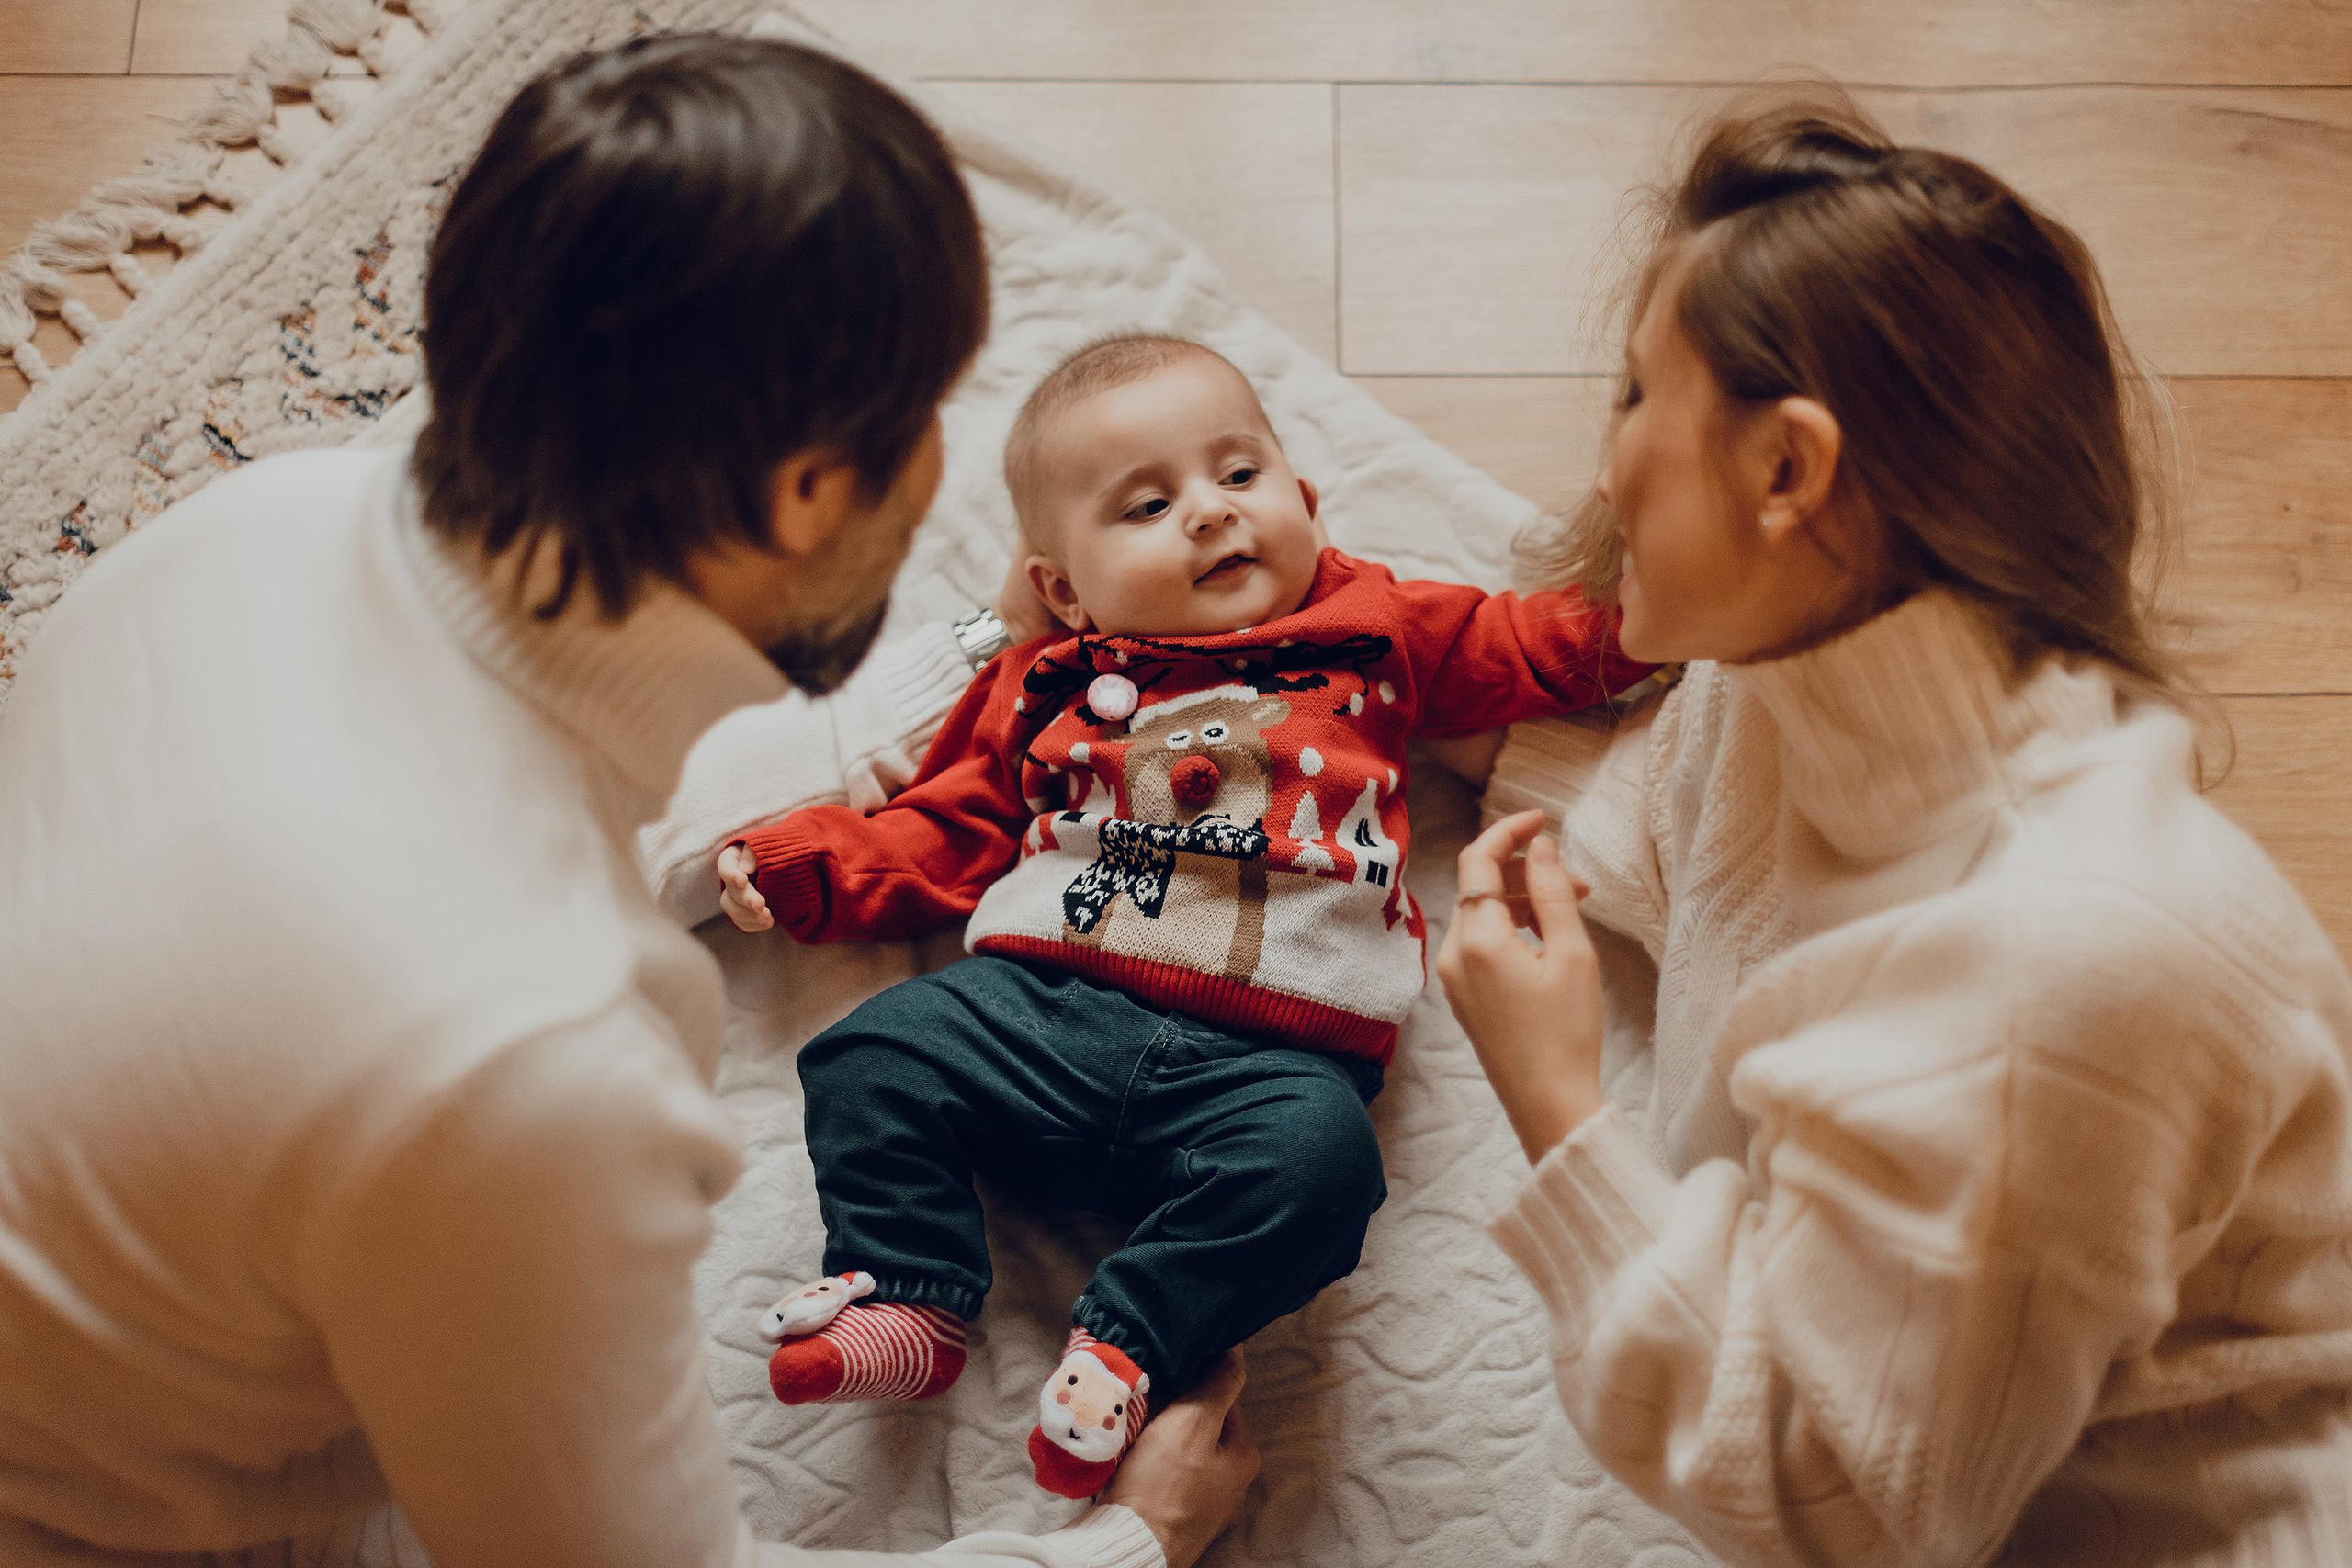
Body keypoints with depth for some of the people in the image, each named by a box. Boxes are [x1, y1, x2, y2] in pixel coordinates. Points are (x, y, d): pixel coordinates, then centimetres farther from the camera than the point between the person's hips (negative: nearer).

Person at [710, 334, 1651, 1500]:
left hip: (1263, 1054, -2)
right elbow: (942, 837, 23)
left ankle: (1129, 1340, -22)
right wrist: (802, 867, 11)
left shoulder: (1380, 637, 18)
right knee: (872, 1055, -15)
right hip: (1036, 1008, 3)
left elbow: (1531, 648, 20)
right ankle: (902, 1298, -7)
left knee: (1317, 1154, -32)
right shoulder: (1048, 687, 21)